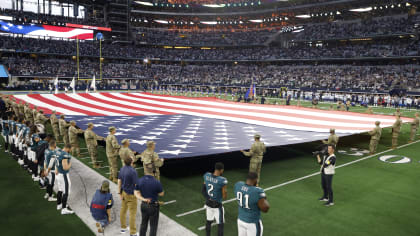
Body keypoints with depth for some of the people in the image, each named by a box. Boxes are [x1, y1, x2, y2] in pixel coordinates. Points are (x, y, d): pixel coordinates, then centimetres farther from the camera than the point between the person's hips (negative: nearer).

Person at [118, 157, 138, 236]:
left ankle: (123, 228, 35)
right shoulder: (133, 171, -26)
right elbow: (136, 185, -21)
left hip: (124, 192, 8)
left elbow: (119, 181, 1)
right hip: (131, 194, -8)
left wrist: (120, 193, 6)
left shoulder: (122, 169, -3)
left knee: (123, 210, 20)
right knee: (132, 213, 1)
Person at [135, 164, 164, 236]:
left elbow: (136, 193, -6)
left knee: (144, 223, 24)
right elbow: (161, 194, -9)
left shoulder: (139, 181, -11)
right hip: (153, 206, -5)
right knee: (153, 226, 10)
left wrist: (143, 199, -15)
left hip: (143, 205, 5)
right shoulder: (157, 182, -25)